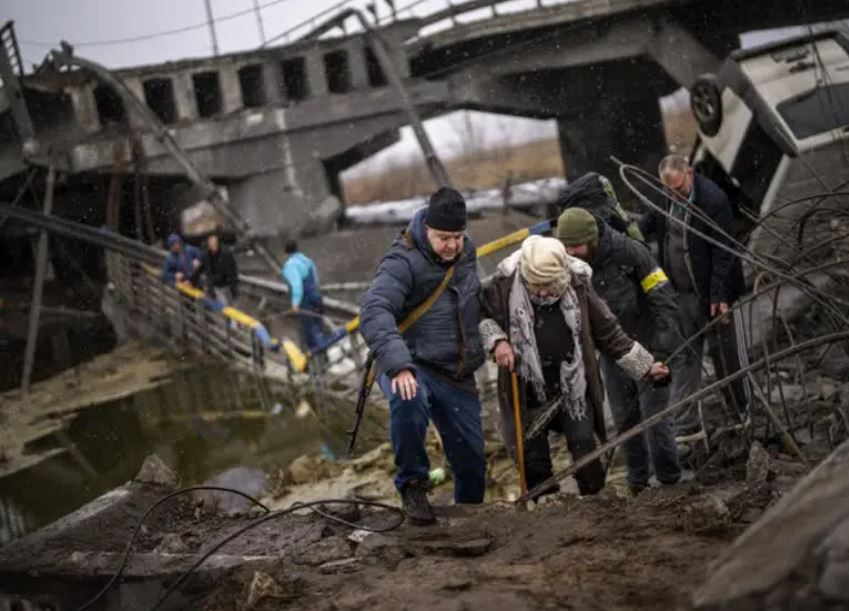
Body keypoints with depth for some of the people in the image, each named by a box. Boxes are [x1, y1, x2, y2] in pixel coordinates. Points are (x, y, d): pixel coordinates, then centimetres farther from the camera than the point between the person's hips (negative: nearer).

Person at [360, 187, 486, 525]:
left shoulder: (466, 251, 5)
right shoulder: (403, 262, -19)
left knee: (472, 461, 7)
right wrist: (398, 366, -47)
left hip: (458, 374, 6)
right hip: (412, 367, -6)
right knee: (408, 400, -40)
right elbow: (374, 313, -34)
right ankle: (412, 485, -19)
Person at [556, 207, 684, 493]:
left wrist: (663, 352, -21)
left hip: (647, 346, -5)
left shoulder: (629, 253, -21)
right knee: (624, 418, 9)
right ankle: (638, 480, 22)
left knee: (655, 416, -5)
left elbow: (664, 301, -17)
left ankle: (669, 481, 9)